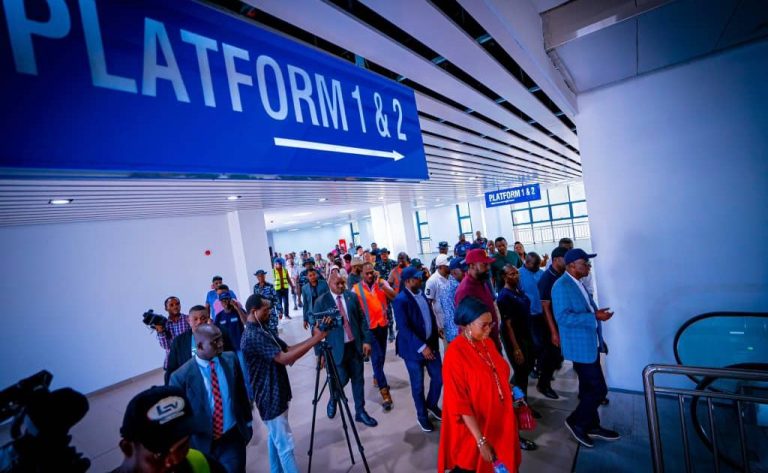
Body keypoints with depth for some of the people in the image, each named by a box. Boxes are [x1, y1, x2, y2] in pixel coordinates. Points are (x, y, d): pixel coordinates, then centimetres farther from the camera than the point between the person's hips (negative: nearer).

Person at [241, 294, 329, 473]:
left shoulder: (262, 331, 7)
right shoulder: (253, 336, -24)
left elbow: (288, 349, 7)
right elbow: (285, 358, -30)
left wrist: (313, 338, -7)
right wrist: (316, 339, -28)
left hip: (276, 394, 10)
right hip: (270, 398, -10)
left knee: (275, 438, 21)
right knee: (285, 445, -1)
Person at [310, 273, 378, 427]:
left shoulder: (352, 296, 1)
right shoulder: (321, 302, -8)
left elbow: (362, 319, 4)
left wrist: (366, 340, -2)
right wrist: (319, 352, -5)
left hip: (355, 345, 3)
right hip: (336, 347, -3)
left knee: (358, 379, 11)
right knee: (342, 379, -2)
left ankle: (360, 412, 29)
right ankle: (333, 400, 33)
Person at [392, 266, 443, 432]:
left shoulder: (421, 294, 4)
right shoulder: (400, 300, -19)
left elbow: (431, 317, 10)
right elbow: (404, 328, -23)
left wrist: (434, 341, 7)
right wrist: (421, 347, -24)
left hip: (430, 344, 6)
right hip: (413, 348, -6)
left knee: (439, 378, 13)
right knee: (418, 385, 10)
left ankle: (431, 405, 41)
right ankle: (422, 416, 34)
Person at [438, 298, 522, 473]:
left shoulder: (488, 343, -2)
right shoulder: (455, 354, -24)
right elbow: (459, 403, -21)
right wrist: (480, 440, -22)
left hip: (497, 423, 7)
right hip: (472, 430, -6)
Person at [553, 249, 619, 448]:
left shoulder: (578, 284, 10)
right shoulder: (562, 285, -20)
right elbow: (563, 317, -26)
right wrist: (594, 317, -25)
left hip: (590, 344, 9)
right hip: (580, 346, -9)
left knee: (589, 389, 19)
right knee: (599, 389, -4)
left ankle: (592, 426, 34)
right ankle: (576, 421, 14)